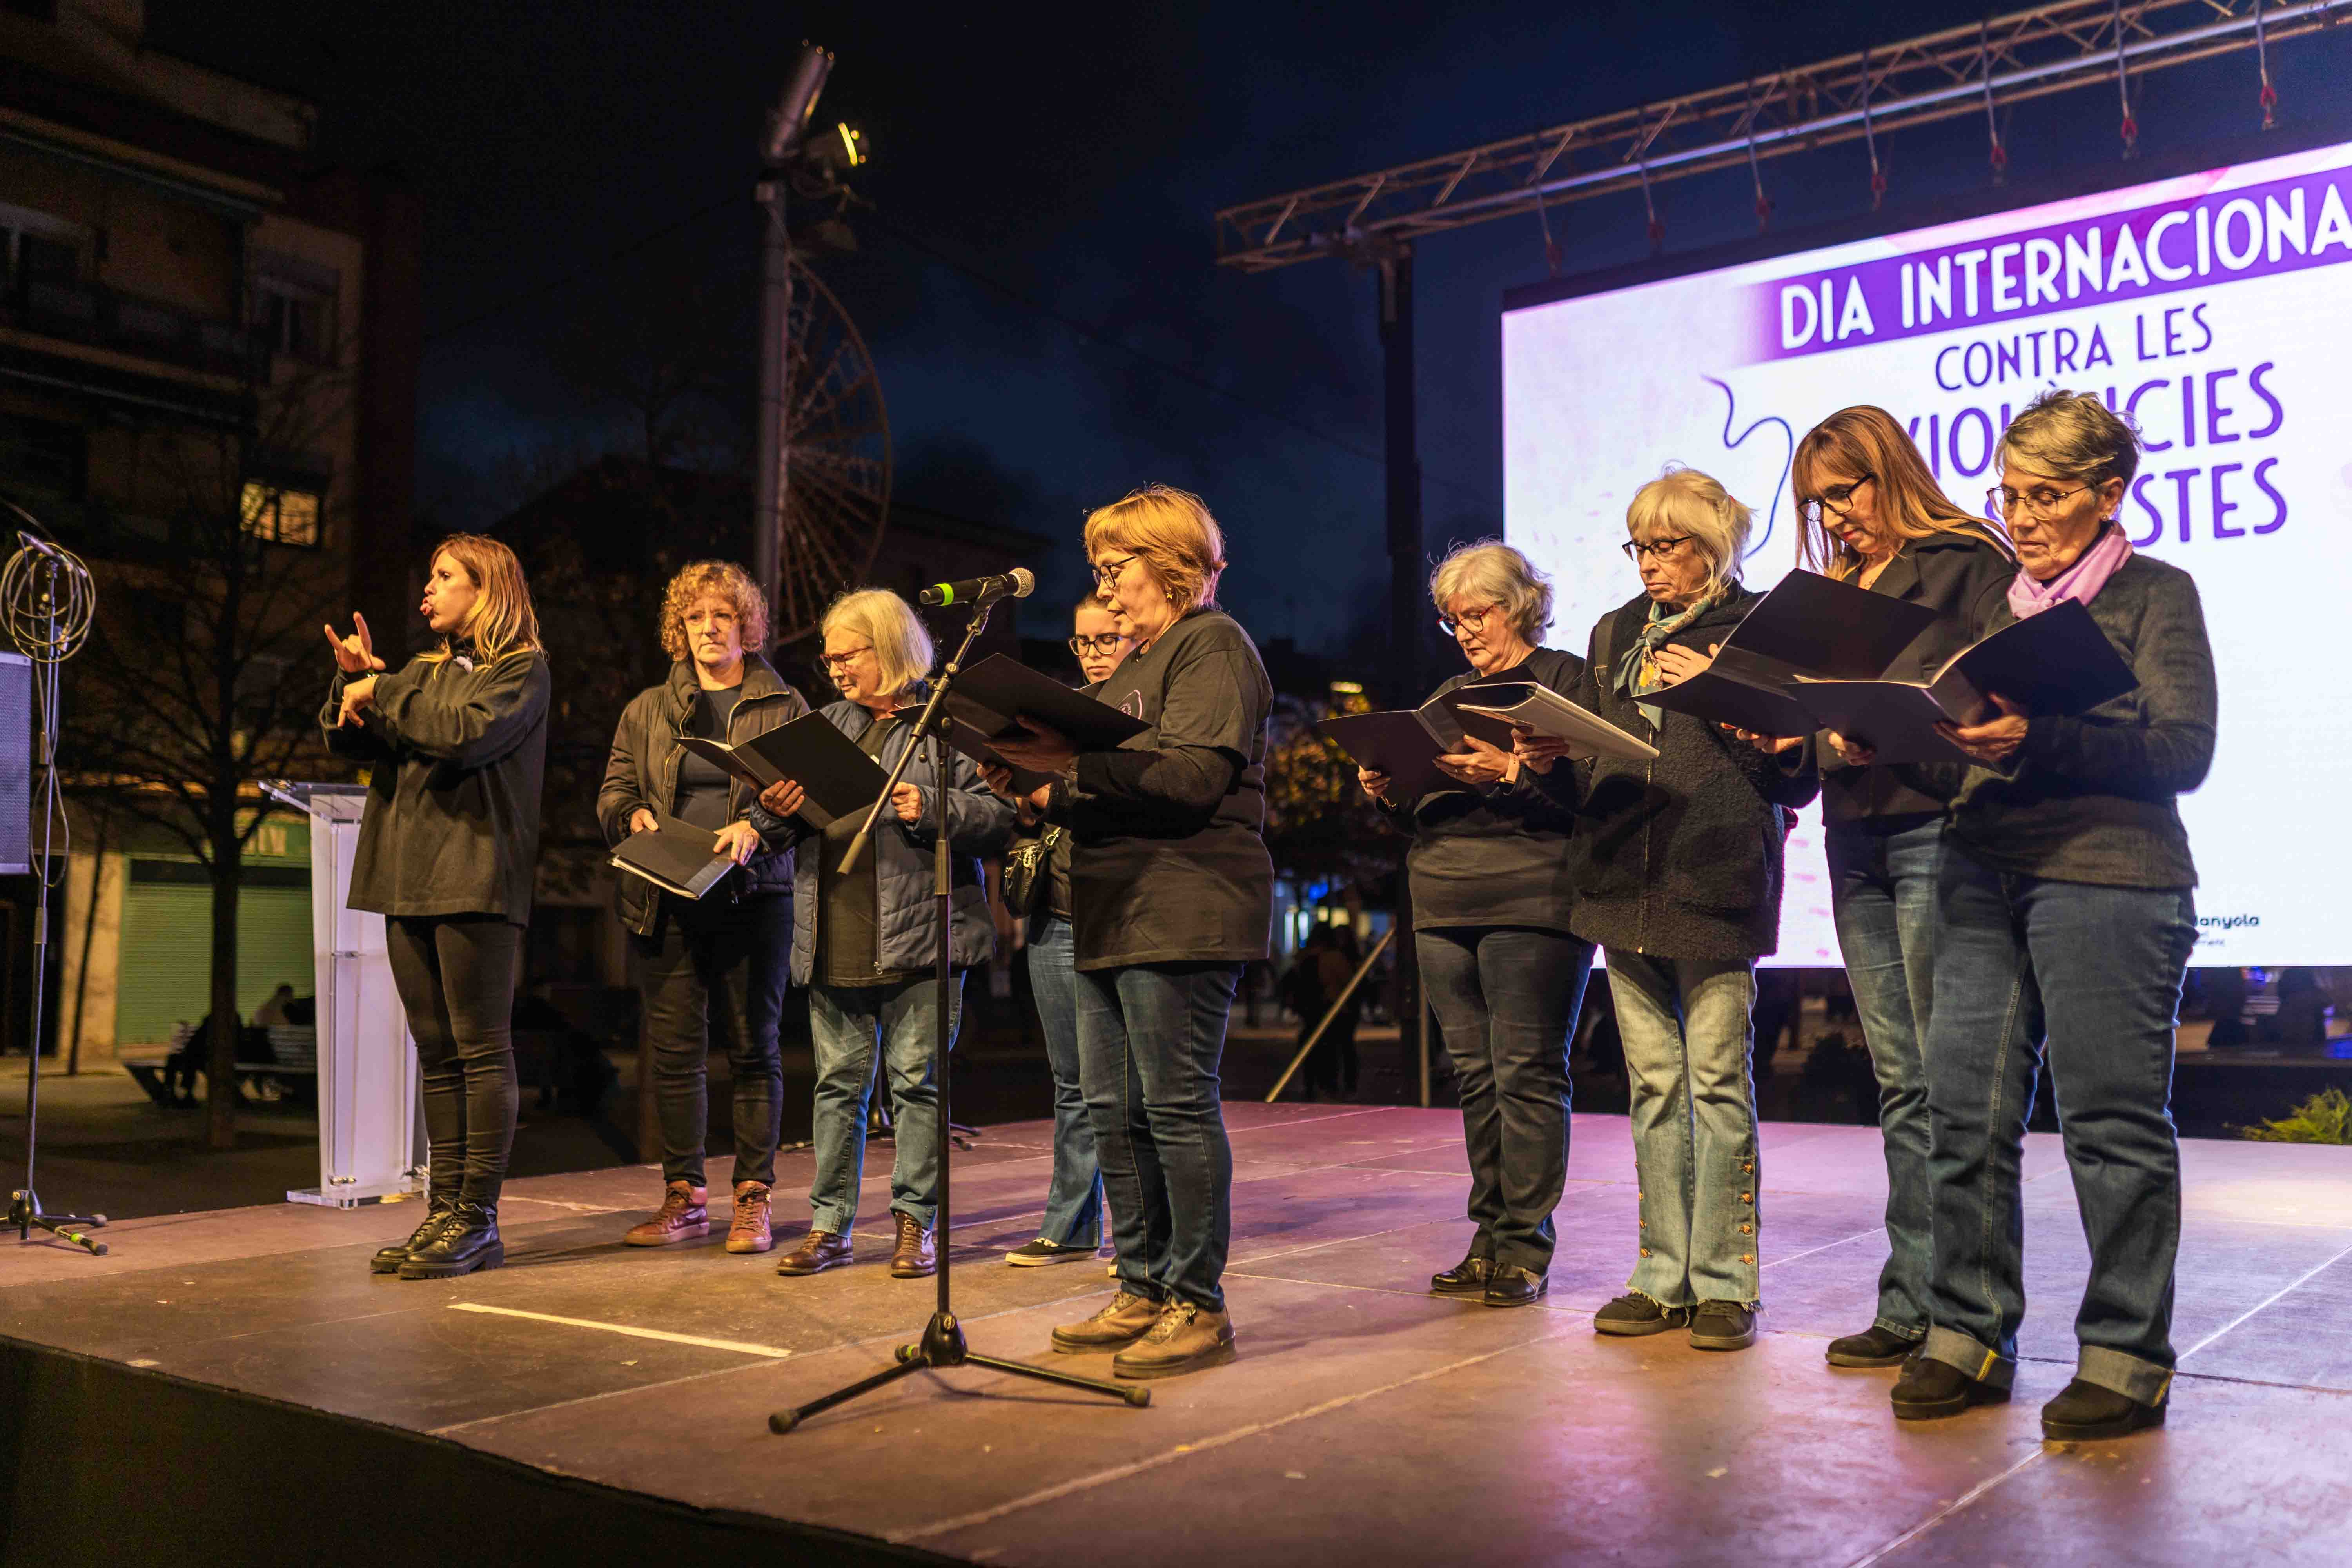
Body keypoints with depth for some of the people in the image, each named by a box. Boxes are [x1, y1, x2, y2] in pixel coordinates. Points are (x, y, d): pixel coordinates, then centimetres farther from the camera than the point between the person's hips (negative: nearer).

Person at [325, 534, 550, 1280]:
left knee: (481, 1050, -5)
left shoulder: (522, 670, 0)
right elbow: (350, 741, 16)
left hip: (475, 879, -7)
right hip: (409, 879, 7)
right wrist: (353, 680, 1)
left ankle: (478, 1219, -3)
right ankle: (445, 1211, 13)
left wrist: (382, 691, -7)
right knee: (437, 1053, 8)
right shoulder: (427, 670, 21)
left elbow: (467, 733, -17)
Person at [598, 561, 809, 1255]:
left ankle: (753, 1198, 9)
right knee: (674, 1050, 3)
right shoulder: (647, 710, 16)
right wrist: (635, 815, -8)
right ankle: (684, 1196, 14)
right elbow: (612, 792, 14)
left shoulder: (784, 707, 7)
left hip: (753, 894, -2)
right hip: (666, 902, 3)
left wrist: (755, 828, -20)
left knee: (753, 1048, 1)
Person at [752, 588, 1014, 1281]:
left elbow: (1000, 814, -7)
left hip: (919, 934, -5)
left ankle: (915, 1223, 13)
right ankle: (829, 1224, 17)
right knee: (838, 1082, 9)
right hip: (834, 938, 5)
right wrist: (775, 811, -4)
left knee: (917, 1080, 2)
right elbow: (778, 831, 19)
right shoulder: (825, 725, 18)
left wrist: (932, 809, -21)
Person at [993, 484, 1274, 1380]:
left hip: (1183, 919, -10)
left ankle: (1200, 1307, 3)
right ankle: (1144, 1291, 20)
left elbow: (1196, 775, -19)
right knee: (1115, 1114, 10)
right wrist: (1051, 789, 9)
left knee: (1178, 1110, -6)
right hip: (1115, 920, 10)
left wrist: (1077, 760, -24)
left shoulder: (1214, 647, -5)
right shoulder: (1139, 664, 25)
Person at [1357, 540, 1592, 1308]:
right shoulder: (1452, 694, 22)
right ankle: (1490, 1238, 14)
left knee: (1527, 1072, -6)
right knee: (1475, 1074, 8)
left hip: (1532, 905, -6)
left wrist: (1511, 773, -22)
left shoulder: (1567, 677, 2)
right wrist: (1390, 793, 3)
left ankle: (1525, 1247, 0)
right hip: (1444, 904, 7)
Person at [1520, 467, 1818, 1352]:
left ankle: (1725, 1282, 7)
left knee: (1717, 1082, -3)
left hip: (1715, 887, -5)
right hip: (1623, 885, 5)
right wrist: (1548, 761, -2)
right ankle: (1664, 1277, 17)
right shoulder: (1614, 636, 17)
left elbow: (1798, 778, -6)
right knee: (1655, 1086, 10)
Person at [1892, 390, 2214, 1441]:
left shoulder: (2157, 595, 5)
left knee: (2113, 1121, -1)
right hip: (1983, 873, 5)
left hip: (2108, 878, -5)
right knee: (1965, 1108, 2)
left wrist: (2043, 742, -19)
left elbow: (2185, 752, -6)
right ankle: (1968, 1335, 13)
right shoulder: (1997, 601, 19)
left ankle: (2127, 1357, 11)